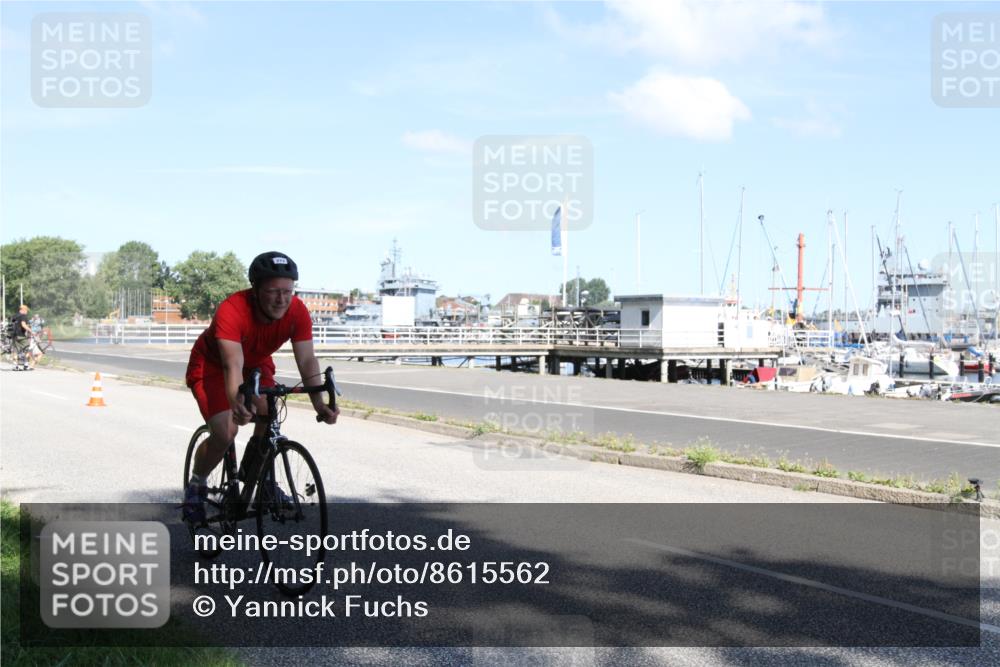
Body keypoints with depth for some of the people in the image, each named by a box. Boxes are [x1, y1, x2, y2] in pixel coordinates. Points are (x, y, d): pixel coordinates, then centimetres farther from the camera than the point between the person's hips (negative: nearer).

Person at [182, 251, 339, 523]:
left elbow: (307, 360, -29)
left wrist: (319, 403, -44)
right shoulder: (232, 311, -39)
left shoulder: (297, 312, -26)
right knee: (225, 432, -21)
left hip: (256, 363, 4)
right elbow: (233, 366, -49)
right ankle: (196, 486, 6)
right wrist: (237, 403, -67)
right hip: (212, 366, -4)